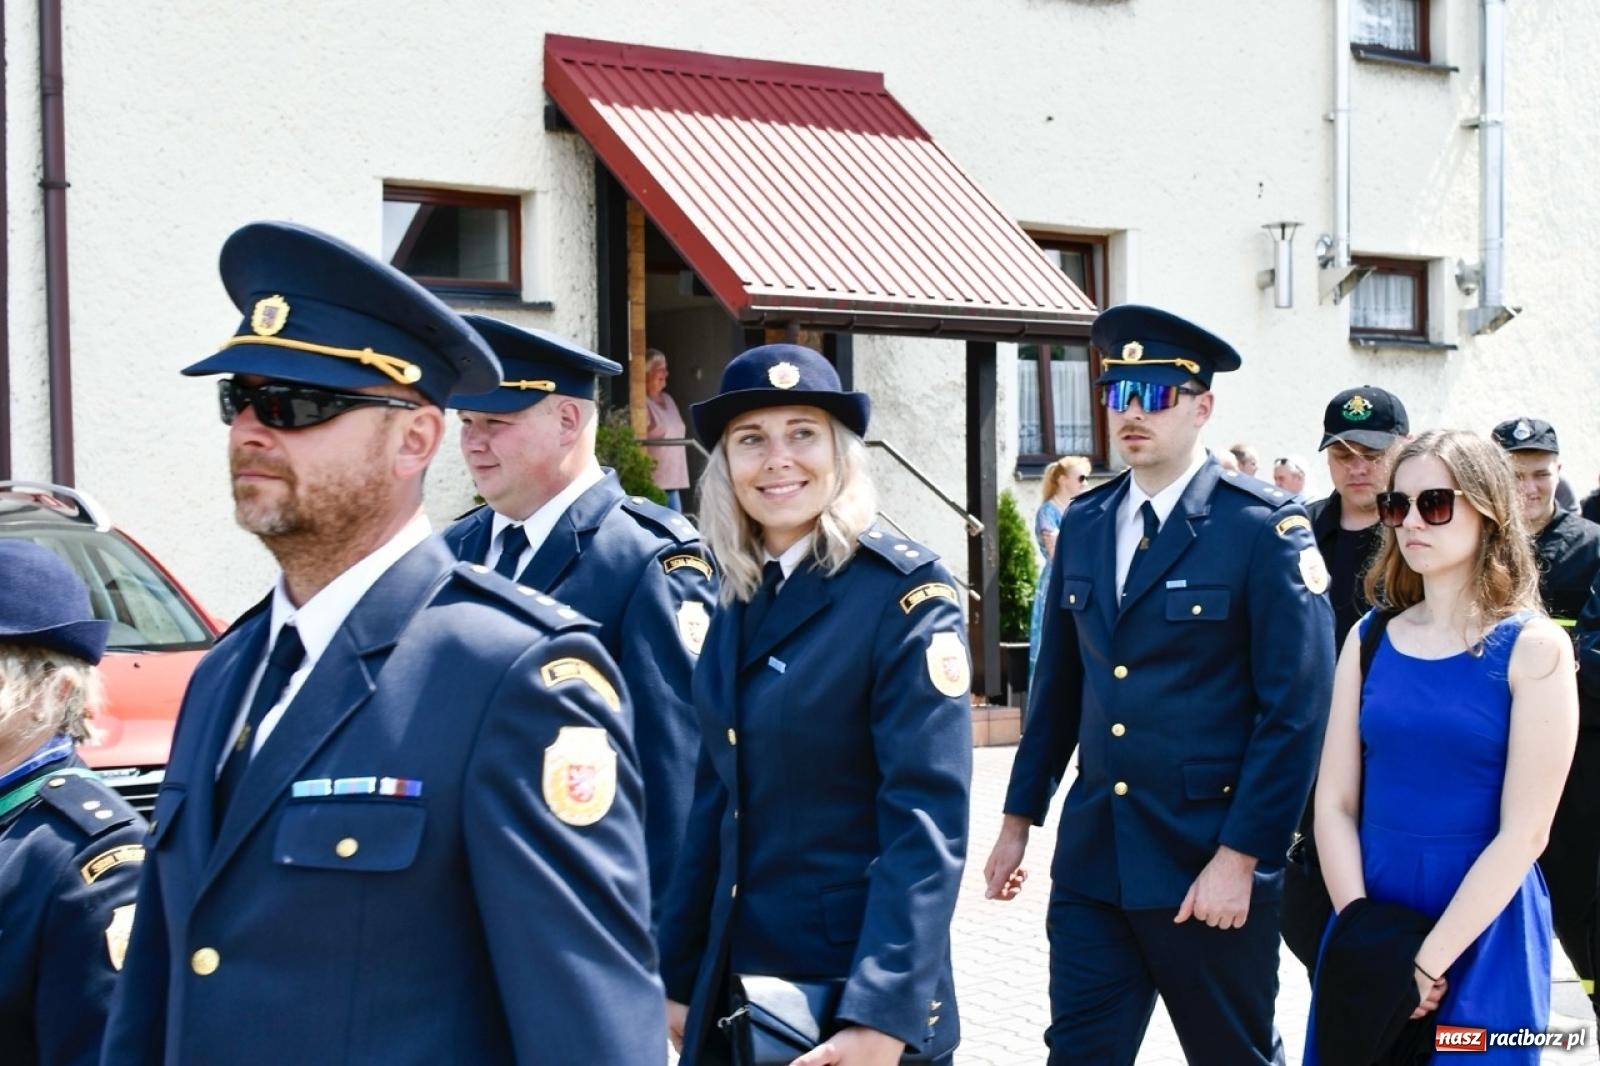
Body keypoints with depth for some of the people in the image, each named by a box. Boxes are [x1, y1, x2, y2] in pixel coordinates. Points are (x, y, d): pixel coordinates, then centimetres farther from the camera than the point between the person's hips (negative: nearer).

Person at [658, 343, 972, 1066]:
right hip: (735, 987, 6)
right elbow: (718, 796, 10)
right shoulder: (739, 599, 6)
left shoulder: (905, 592, -13)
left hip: (857, 988, -6)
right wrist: (679, 977, 10)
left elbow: (927, 818, -19)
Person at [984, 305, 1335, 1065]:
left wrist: (1240, 858, -16)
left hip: (1211, 863, -5)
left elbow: (1295, 710, -13)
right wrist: (1019, 819, 13)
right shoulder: (1084, 523, 8)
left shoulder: (1264, 529, -10)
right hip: (1091, 858, 5)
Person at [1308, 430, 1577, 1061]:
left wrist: (1428, 963, -15)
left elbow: (1524, 832, -13)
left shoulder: (1534, 648, -8)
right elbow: (1335, 802, 0)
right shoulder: (1369, 639, 4)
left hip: (1482, 941, -3)